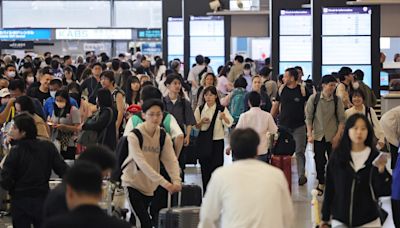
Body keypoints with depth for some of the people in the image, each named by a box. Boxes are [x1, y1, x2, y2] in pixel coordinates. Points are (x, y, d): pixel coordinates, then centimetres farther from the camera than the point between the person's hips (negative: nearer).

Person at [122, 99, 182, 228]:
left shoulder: (164, 137, -2)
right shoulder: (134, 136, -18)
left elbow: (171, 160, -12)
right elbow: (141, 163, -27)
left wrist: (176, 181, -32)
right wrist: (163, 182, -36)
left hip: (150, 186, 5)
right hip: (132, 183, -5)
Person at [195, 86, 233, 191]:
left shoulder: (222, 109, -2)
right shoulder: (200, 109, 6)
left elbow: (229, 124, -15)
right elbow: (195, 126, 8)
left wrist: (224, 117, -37)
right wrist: (201, 122, -13)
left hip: (217, 141, -2)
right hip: (203, 141, 2)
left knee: (217, 166, -6)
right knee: (205, 168, 5)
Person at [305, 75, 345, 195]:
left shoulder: (337, 100, -3)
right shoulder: (314, 98, -4)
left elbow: (341, 119, 0)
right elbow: (308, 117, 1)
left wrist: (337, 135, -7)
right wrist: (310, 134, -4)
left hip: (332, 136, 0)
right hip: (318, 135, 0)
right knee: (319, 161, 6)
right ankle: (321, 184, 22)